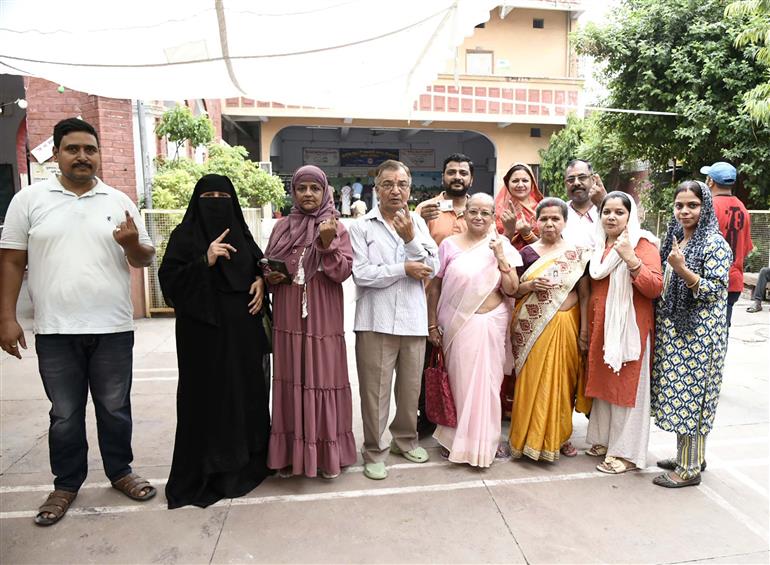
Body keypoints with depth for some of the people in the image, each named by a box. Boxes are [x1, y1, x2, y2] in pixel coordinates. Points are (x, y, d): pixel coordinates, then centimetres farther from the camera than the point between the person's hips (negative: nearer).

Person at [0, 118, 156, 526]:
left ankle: (120, 472, 30)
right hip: (55, 330, 0)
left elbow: (145, 259, 8)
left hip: (113, 328, 1)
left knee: (115, 408, 13)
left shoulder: (119, 202, 5)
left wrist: (132, 243, -15)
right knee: (65, 414, 12)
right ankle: (66, 484, 30)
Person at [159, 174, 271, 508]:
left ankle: (245, 461, 26)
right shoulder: (184, 236, -1)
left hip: (241, 330, 5)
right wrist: (204, 262, -21)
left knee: (246, 392, 10)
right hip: (203, 331, -5)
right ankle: (204, 471, 12)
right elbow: (168, 279, -9)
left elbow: (260, 264, 23)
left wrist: (260, 281, 1)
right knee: (207, 397, -1)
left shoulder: (241, 234, 12)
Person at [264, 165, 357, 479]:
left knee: (322, 380, 2)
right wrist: (271, 278, -5)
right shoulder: (282, 228, 10)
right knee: (291, 380, 6)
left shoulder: (336, 228, 1)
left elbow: (343, 272, -8)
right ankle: (291, 453, 19)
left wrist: (328, 244, -22)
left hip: (323, 319, -2)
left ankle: (327, 454, 15)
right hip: (288, 318, 3)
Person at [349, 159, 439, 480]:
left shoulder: (418, 223, 9)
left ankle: (405, 440, 36)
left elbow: (432, 268, 0)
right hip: (376, 321, -3)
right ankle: (375, 452, 19)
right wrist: (404, 269, -9)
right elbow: (360, 273, -12)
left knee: (411, 387, 15)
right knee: (375, 390, 2)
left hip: (413, 319, 4)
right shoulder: (362, 226, -1)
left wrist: (410, 238, -13)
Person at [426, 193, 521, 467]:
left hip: (491, 323, 1)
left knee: (487, 380, 8)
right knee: (459, 379, 5)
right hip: (457, 324, -1)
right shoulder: (449, 245, -1)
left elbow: (511, 290, -2)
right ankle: (456, 437, 25)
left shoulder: (503, 246, 4)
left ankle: (485, 439, 28)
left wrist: (501, 257, -12)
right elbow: (434, 286, 3)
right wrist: (432, 325, 2)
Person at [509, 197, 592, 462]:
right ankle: (531, 436, 16)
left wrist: (584, 331, -3)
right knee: (532, 380, 2)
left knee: (562, 380, 7)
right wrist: (530, 285, -14)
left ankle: (560, 435, 25)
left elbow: (584, 295, 2)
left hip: (565, 325, 0)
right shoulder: (527, 253, 4)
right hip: (531, 327, 0)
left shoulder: (577, 253, 2)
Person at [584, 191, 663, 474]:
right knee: (603, 382, 13)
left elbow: (655, 287, -17)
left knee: (627, 386, 0)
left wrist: (631, 259, -26)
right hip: (600, 326, 6)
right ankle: (604, 439, 27)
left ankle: (626, 452, 11)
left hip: (629, 327, -6)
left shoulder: (643, 244, -6)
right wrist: (587, 326, 13)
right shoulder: (598, 245, 12)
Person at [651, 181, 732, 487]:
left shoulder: (715, 244, -11)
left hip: (698, 333, -8)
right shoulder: (675, 239, 13)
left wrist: (682, 269, -26)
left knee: (691, 394, -2)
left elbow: (715, 291, -17)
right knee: (677, 392, 14)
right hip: (672, 330, 8)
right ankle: (686, 455, 28)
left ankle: (691, 467, 10)